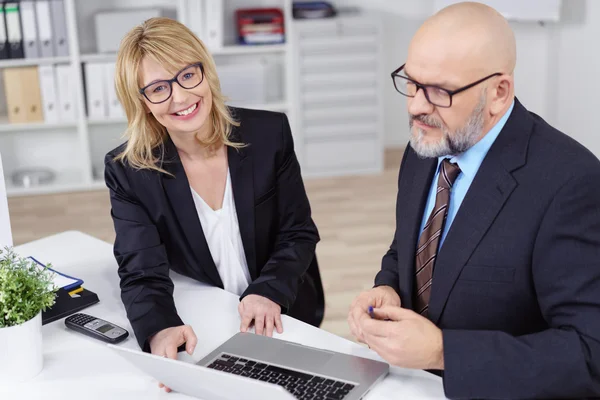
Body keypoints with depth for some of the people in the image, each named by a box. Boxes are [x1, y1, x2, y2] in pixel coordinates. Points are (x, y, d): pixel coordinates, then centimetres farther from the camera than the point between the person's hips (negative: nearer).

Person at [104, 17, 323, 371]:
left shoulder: (269, 133, -5)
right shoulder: (128, 171, -7)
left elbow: (299, 233, 0)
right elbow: (142, 273, -11)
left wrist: (268, 292, -18)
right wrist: (160, 329, -33)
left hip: (281, 322, 0)